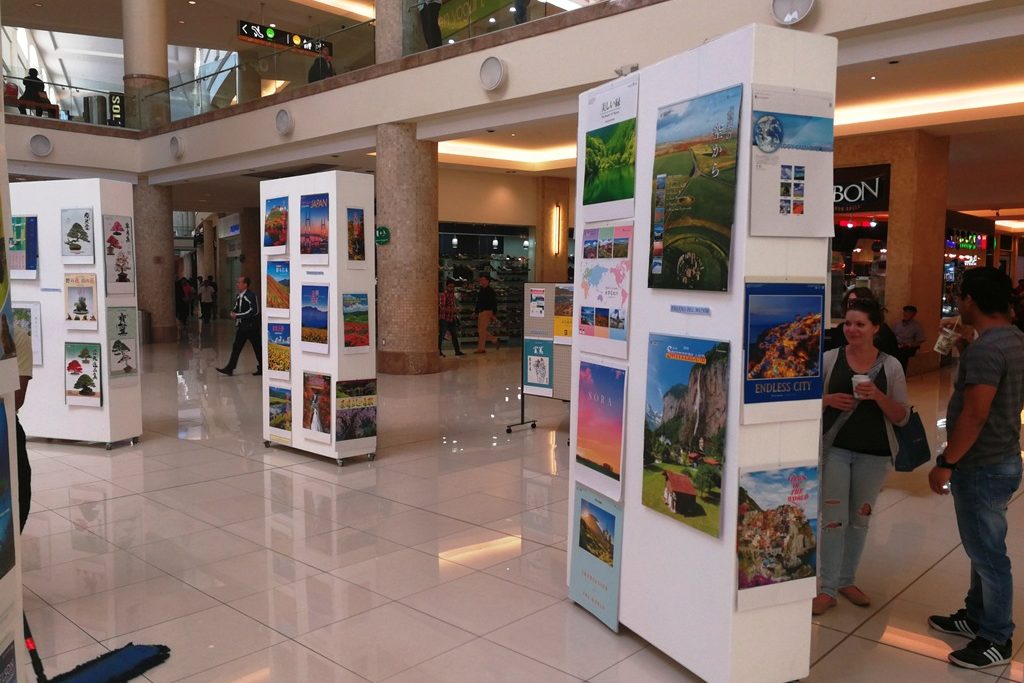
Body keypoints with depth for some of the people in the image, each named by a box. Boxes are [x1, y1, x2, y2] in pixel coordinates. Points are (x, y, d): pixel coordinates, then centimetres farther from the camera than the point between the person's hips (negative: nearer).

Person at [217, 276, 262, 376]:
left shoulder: (251, 296, -18)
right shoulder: (239, 296, 7)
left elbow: (253, 311, -24)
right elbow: (236, 306, 23)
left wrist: (238, 315, -21)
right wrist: (233, 312, -1)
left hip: (251, 326, -8)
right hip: (242, 326, 8)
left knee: (257, 348, 4)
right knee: (236, 347, 7)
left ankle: (262, 368, 17)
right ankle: (229, 369, 8)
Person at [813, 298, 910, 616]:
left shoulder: (891, 366, -2)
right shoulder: (830, 358, -4)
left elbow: (902, 417, -2)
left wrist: (878, 396, -19)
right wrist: (828, 400, -17)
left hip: (874, 454, 2)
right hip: (834, 448, -2)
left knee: (860, 518, 14)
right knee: (833, 518, -2)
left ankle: (847, 580, 31)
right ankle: (827, 589, 8)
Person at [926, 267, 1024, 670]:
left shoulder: (985, 348, -24)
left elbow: (975, 414, -27)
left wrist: (946, 463, -20)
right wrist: (964, 352, 14)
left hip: (983, 467, -10)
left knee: (987, 553, 3)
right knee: (982, 546, 21)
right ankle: (976, 616, 36)